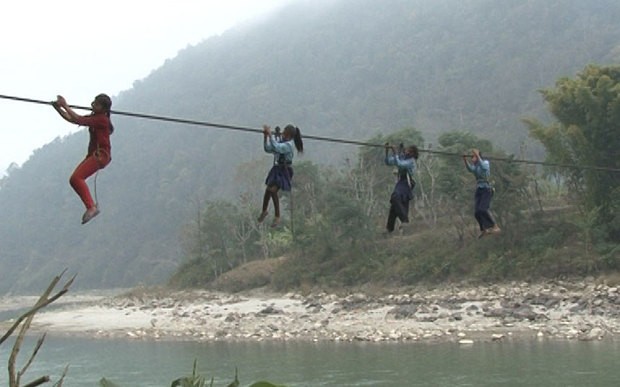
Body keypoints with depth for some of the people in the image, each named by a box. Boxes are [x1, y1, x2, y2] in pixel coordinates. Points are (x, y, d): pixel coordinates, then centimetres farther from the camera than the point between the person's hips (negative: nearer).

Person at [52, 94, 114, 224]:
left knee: (76, 178, -20)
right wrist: (59, 108, 0)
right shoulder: (93, 118, 16)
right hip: (93, 154, 10)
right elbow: (71, 119, 13)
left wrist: (65, 106, -19)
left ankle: (91, 207, -22)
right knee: (74, 180, 4)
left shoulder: (102, 119, -13)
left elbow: (78, 120, -23)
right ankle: (92, 206, 4)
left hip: (101, 155, -10)